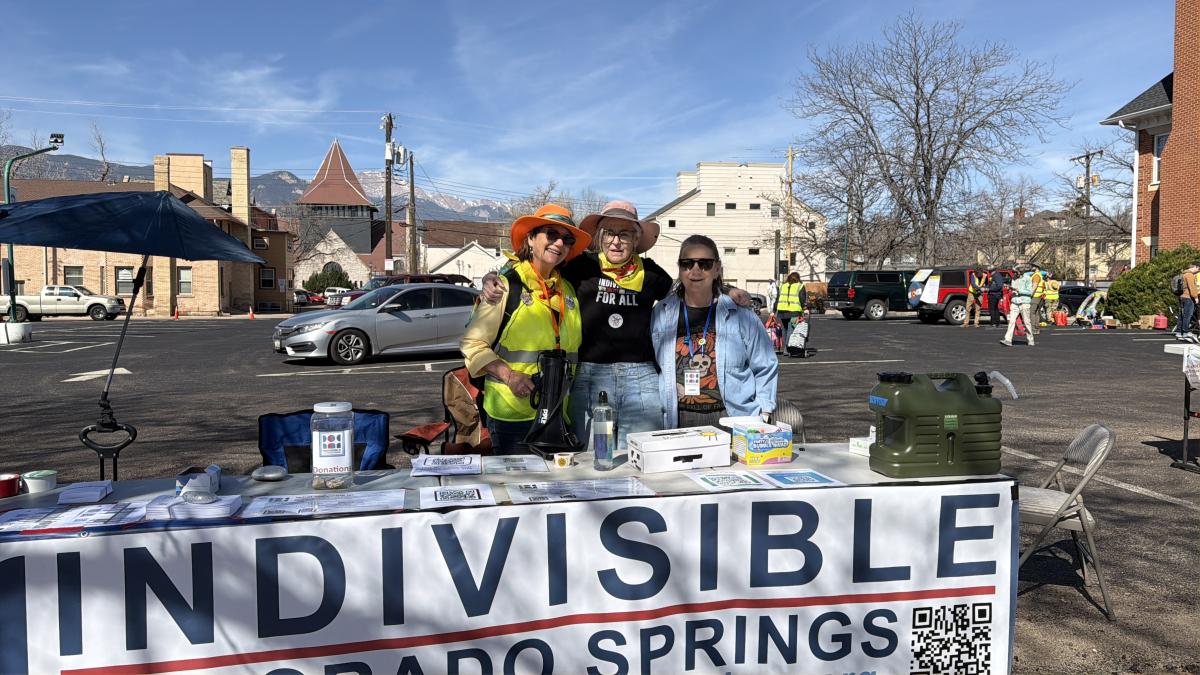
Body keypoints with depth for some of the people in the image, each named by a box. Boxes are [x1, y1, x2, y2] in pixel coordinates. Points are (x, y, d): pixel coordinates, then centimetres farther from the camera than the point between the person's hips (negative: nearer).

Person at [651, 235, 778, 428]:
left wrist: (763, 416, 3)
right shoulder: (661, 313, 5)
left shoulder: (741, 314, 2)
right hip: (678, 422, 1)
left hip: (731, 420, -1)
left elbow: (766, 368, 10)